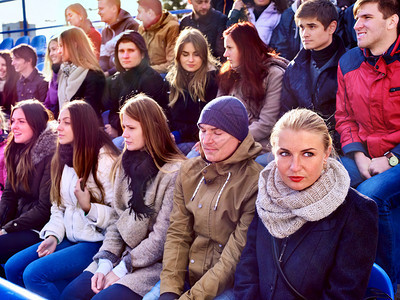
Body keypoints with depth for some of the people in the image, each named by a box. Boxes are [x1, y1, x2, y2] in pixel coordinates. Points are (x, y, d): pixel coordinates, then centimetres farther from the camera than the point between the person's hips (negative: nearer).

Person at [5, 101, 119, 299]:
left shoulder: (105, 160, -14)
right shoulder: (64, 158, 12)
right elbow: (58, 206, 14)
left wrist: (88, 207, -27)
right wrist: (53, 235, -1)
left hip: (96, 242, -8)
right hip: (69, 238, 8)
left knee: (34, 273, -21)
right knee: (12, 267, -3)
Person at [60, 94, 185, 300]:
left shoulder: (174, 172, -14)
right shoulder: (126, 165, 9)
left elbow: (162, 237, -15)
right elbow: (118, 220, 9)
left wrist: (120, 270, -12)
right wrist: (105, 264, -4)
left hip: (154, 263, -6)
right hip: (123, 255, 7)